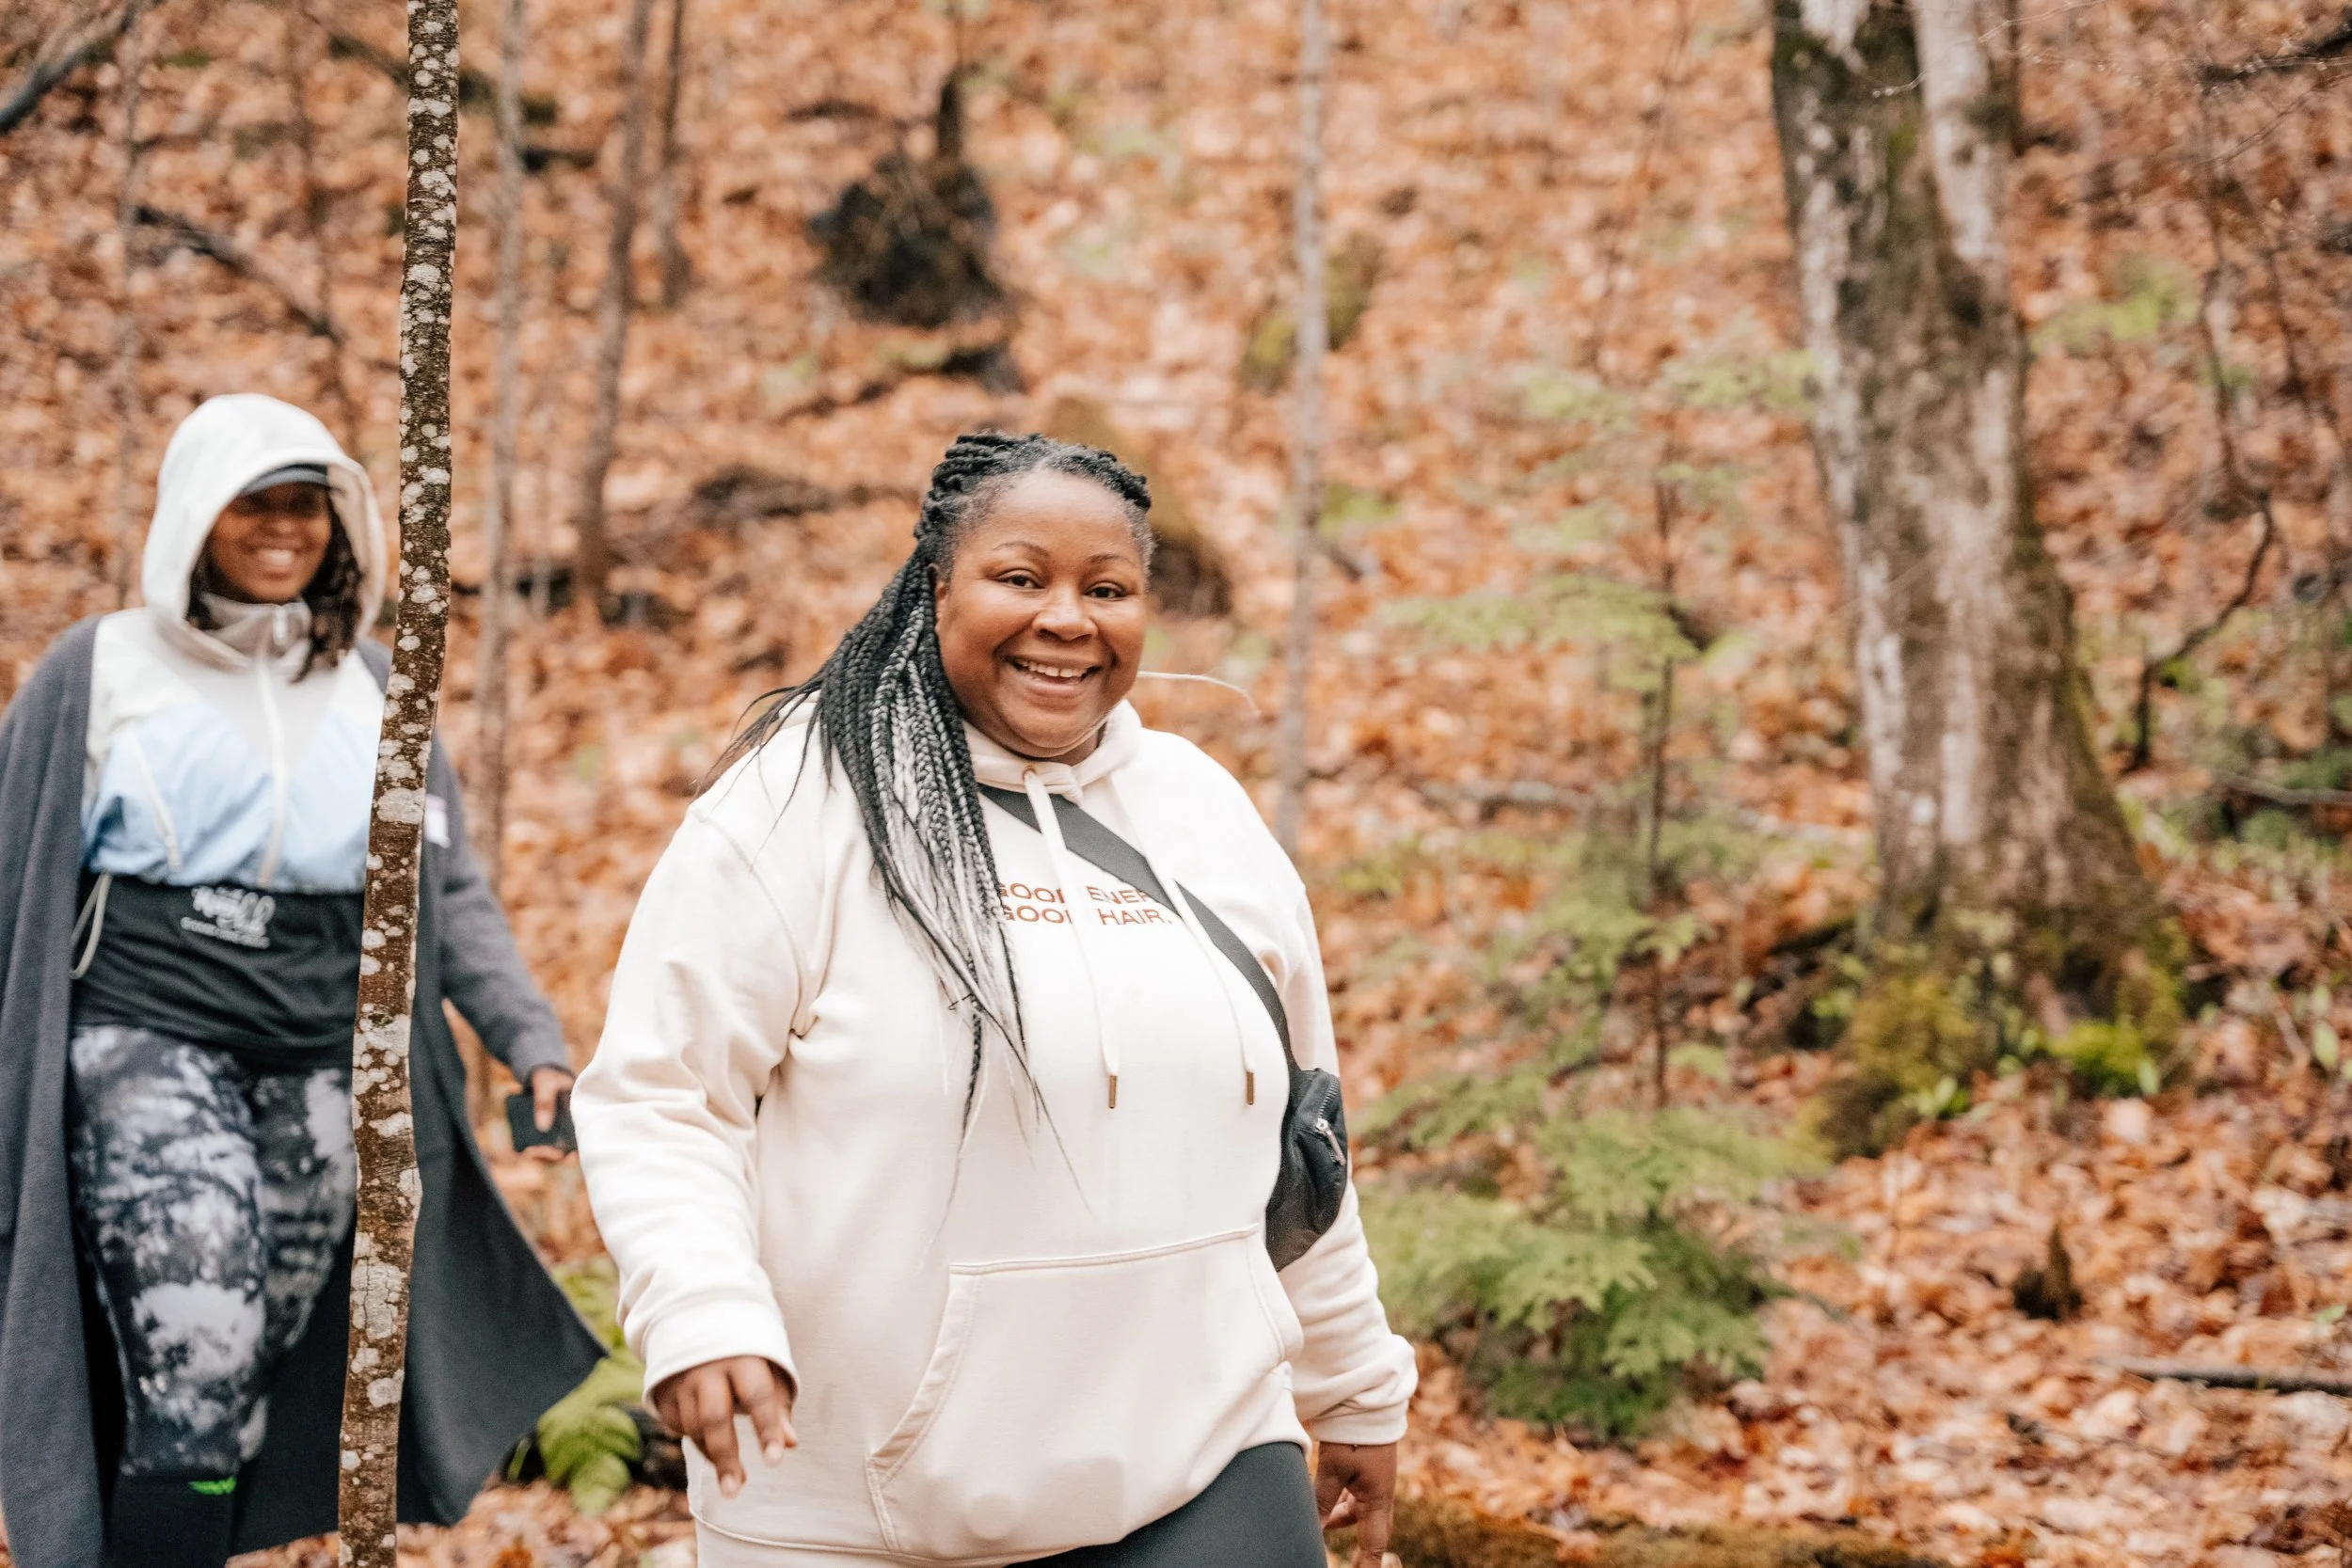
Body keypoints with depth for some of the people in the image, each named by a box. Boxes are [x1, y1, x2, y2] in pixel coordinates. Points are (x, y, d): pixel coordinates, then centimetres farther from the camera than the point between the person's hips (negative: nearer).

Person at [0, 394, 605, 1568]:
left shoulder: (372, 691, 14)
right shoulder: (98, 673, 5)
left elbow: (449, 896, 15)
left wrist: (533, 1043, 3)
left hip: (320, 1072, 4)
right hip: (144, 1045, -4)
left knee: (253, 1388, 4)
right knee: (193, 1372, -18)